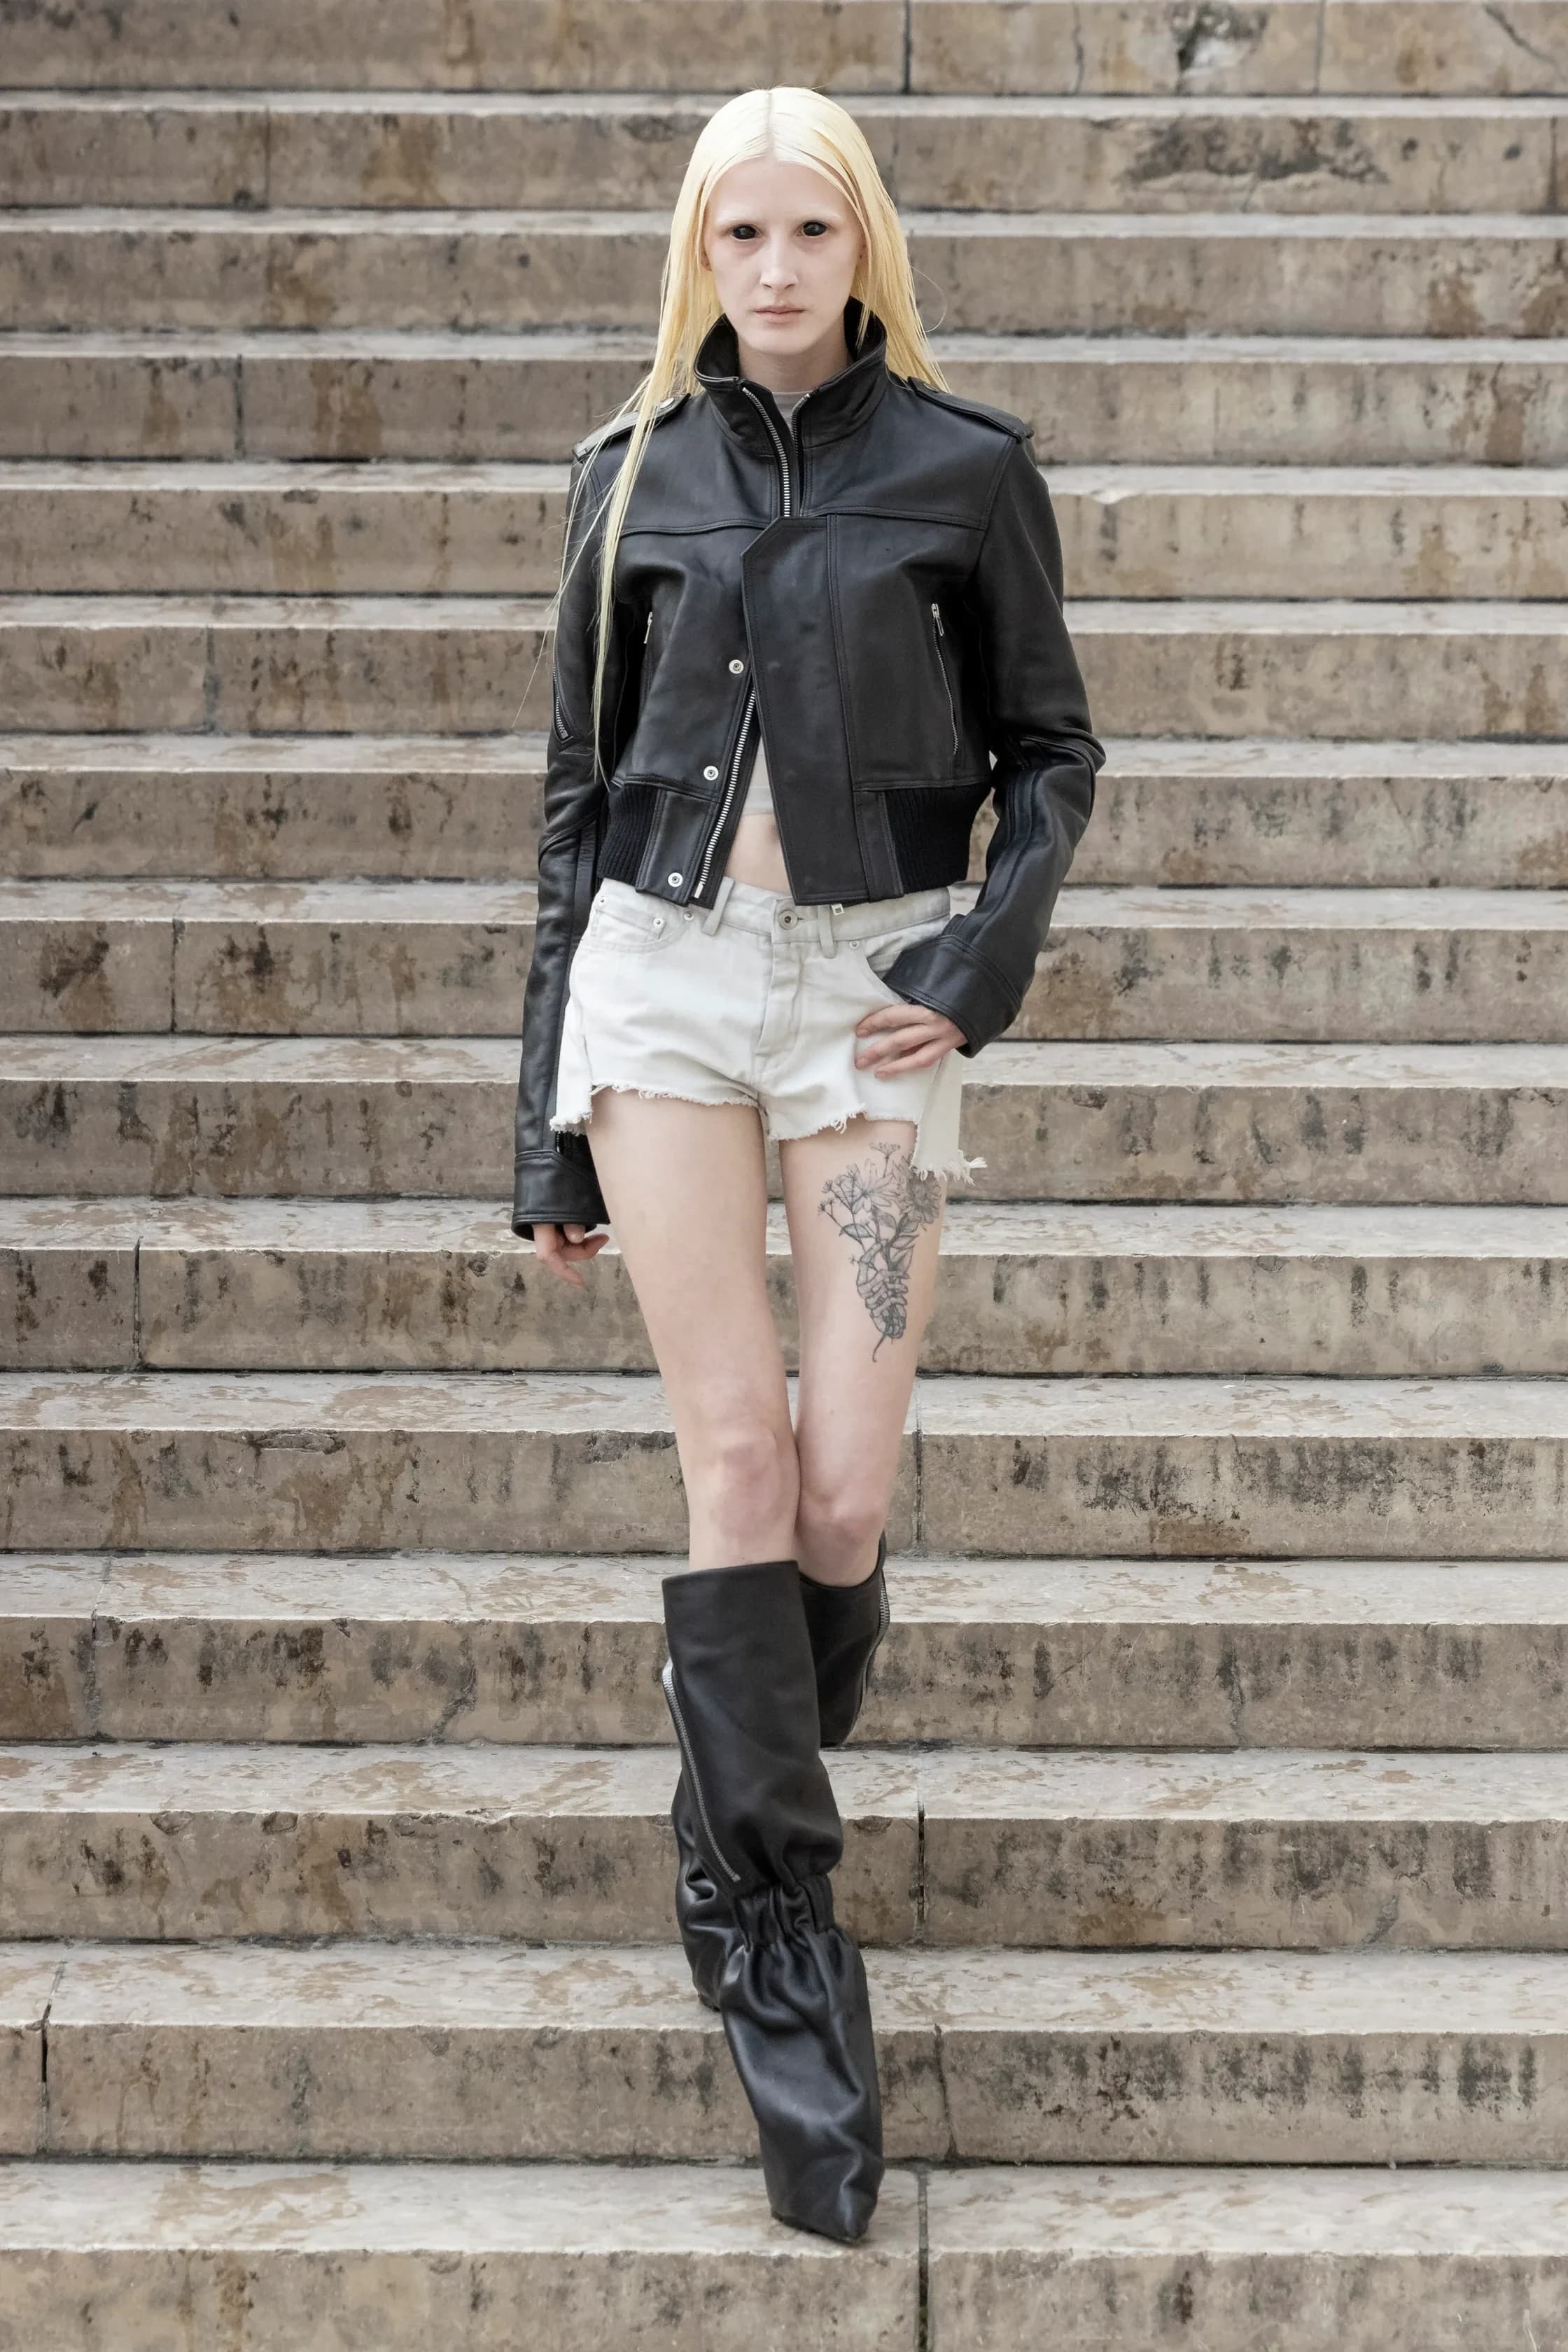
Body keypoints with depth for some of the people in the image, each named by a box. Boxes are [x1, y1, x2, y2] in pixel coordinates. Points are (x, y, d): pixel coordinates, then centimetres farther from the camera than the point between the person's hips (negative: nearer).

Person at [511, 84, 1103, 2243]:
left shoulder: (965, 471, 4)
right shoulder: (633, 475, 9)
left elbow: (1050, 752, 10)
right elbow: (577, 793, 11)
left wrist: (988, 958, -8)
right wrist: (550, 1119, 9)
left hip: (874, 983, -1)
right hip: (666, 969, 1)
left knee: (844, 1495, -4)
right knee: (739, 1459, -5)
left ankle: (745, 1862, 21)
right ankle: (779, 1934, 3)